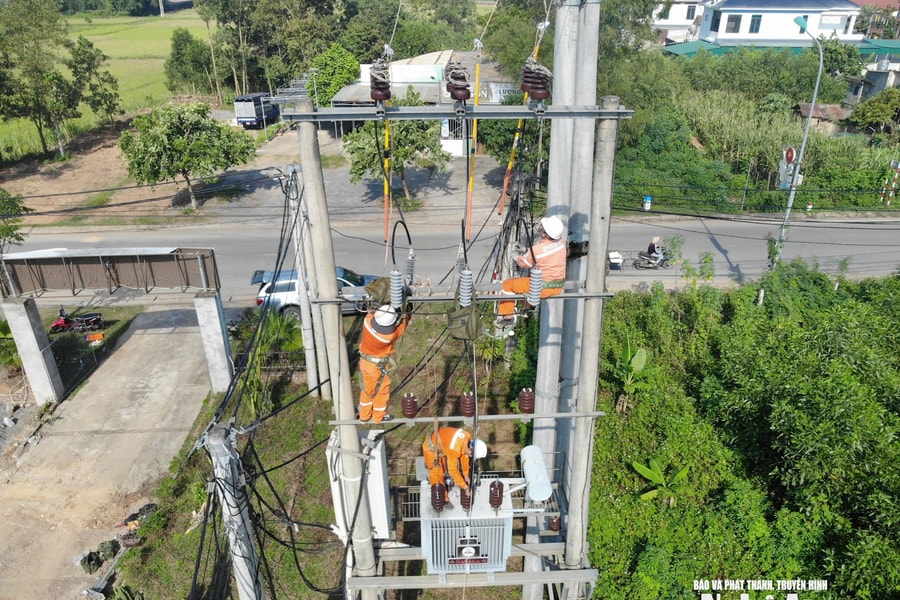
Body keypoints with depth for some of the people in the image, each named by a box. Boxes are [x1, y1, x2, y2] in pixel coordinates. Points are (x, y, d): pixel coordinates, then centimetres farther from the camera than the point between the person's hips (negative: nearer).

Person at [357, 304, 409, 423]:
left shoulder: (368, 320, -26)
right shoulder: (391, 335, -31)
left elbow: (373, 312, -1)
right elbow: (403, 323, -13)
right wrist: (408, 312, -2)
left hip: (364, 361, 5)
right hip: (379, 366, -5)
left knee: (367, 388, 24)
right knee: (381, 390, 20)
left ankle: (364, 415, 41)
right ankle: (379, 416, 38)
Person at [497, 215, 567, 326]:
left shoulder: (537, 249, -24)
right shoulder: (562, 242, -6)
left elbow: (523, 263, -5)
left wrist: (516, 256, 16)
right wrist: (528, 251, 16)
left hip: (542, 288, -7)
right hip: (559, 287, 7)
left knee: (507, 285, 8)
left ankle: (507, 317, 14)